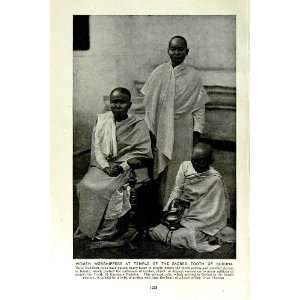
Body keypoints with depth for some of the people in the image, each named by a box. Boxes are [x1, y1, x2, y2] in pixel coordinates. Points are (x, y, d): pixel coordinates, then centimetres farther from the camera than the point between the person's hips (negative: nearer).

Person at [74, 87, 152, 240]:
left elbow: (142, 153, -6)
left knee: (109, 189, -28)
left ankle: (105, 232, -13)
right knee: (84, 186, -20)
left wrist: (122, 166, -17)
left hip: (125, 167, -3)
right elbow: (96, 147, 4)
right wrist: (105, 166, -12)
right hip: (102, 165, 4)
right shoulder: (102, 119, 8)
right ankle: (87, 226, -7)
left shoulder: (138, 125, -2)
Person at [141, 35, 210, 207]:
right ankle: (164, 207, 21)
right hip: (162, 129, 1)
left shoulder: (194, 75, 0)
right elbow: (149, 103, 4)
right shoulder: (159, 73, 2)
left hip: (184, 131, -1)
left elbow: (199, 106, 0)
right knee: (162, 170, 7)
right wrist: (150, 130, 1)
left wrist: (197, 131, -8)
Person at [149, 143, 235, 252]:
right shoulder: (185, 166, 0)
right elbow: (177, 190, 2)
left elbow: (218, 210, -10)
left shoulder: (215, 179, -12)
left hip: (198, 220, -5)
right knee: (154, 232, -7)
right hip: (181, 214, 6)